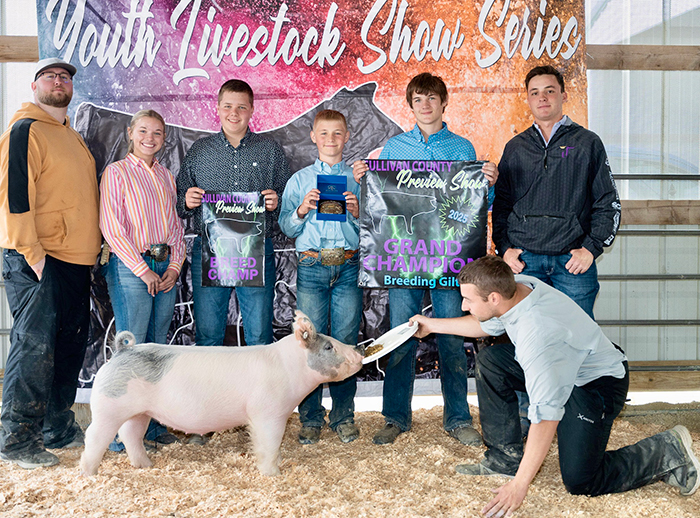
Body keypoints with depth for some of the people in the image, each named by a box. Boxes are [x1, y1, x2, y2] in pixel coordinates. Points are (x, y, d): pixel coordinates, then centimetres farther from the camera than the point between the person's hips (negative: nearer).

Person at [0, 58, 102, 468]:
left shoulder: (72, 136, 21)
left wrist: (95, 246, 19)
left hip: (75, 262, 9)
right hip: (37, 263, -9)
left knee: (70, 345, 12)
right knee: (34, 346, -8)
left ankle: (58, 428, 23)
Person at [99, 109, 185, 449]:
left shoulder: (166, 176, 16)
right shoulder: (116, 172, -2)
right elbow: (112, 228, -10)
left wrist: (175, 265, 0)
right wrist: (143, 270, -13)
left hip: (166, 268, 6)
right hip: (130, 267, -6)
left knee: (157, 347, 9)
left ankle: (153, 422, 17)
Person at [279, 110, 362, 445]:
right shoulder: (299, 179, 14)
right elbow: (287, 228, 10)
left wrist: (357, 212, -11)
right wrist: (302, 210, -7)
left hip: (349, 267, 0)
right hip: (311, 266, 0)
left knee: (346, 342, 0)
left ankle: (344, 416, 11)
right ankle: (310, 419, 8)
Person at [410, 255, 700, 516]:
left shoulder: (537, 332, -39)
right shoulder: (515, 286, -13)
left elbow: (546, 414, -40)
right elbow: (488, 325, 11)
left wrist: (519, 485, -38)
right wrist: (434, 325, 14)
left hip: (597, 384, -9)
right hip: (561, 366, 9)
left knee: (579, 482, -12)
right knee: (489, 361, 1)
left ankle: (667, 453, 6)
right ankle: (507, 458, 9)